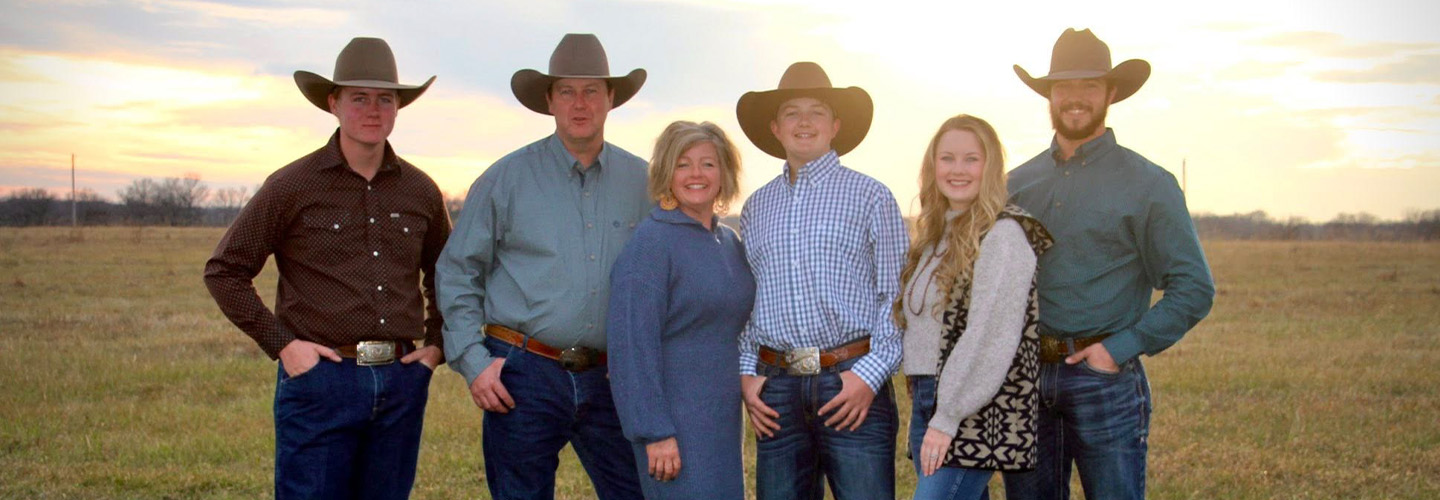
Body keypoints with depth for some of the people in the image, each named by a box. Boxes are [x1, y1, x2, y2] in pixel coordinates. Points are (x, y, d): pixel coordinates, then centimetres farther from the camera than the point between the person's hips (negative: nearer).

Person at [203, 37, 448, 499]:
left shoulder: (421, 191, 8)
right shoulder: (293, 186, -3)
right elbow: (224, 271, 0)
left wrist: (437, 344, 10)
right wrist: (281, 344, -7)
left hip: (400, 382, 4)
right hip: (319, 379, -3)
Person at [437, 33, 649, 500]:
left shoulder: (641, 181, 6)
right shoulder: (507, 178, 0)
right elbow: (457, 273, 2)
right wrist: (472, 360, -6)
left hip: (610, 377, 2)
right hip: (524, 375, -2)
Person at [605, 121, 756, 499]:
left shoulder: (729, 241, 11)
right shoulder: (650, 244, -13)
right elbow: (632, 345, -18)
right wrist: (655, 433, -21)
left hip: (724, 420, 8)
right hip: (677, 422, -8)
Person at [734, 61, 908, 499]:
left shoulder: (870, 196, 5)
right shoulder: (756, 207, 16)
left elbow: (896, 295, 0)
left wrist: (871, 374, -10)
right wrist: (746, 372, 5)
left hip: (853, 382, -3)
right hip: (776, 388, 4)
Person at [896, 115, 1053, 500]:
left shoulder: (1004, 233, -11)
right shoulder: (935, 233, 16)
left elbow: (991, 336, -18)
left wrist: (948, 417, -18)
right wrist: (927, 409, 10)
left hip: (975, 411, -8)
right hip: (925, 400, 8)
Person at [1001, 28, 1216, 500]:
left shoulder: (1147, 184, 0)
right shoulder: (1017, 184, 11)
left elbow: (1194, 289, -3)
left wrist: (1120, 349, -11)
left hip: (1103, 379, -4)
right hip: (1024, 379, 4)